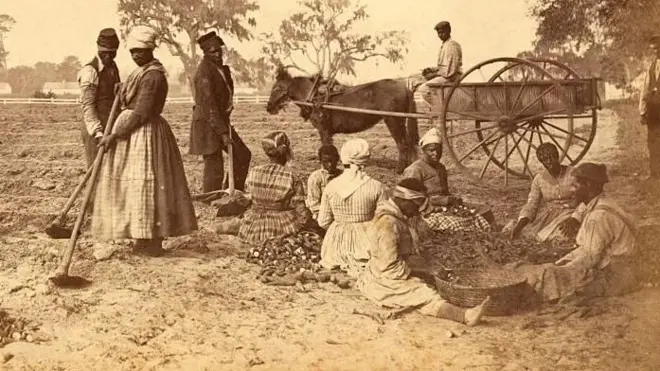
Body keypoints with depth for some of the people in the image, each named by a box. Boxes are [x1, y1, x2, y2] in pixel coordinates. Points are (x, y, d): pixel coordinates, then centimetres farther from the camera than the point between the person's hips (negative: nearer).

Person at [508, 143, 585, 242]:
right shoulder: (539, 179, 2)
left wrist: (573, 220, -33)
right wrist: (520, 223, -24)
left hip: (571, 213, -3)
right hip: (548, 214, 3)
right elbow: (531, 204, -4)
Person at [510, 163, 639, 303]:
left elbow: (590, 256, -22)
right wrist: (561, 262, 5)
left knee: (549, 276, -13)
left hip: (611, 278, -10)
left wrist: (561, 270, -13)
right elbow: (587, 248, 15)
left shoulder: (600, 216, -22)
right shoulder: (596, 208, 11)